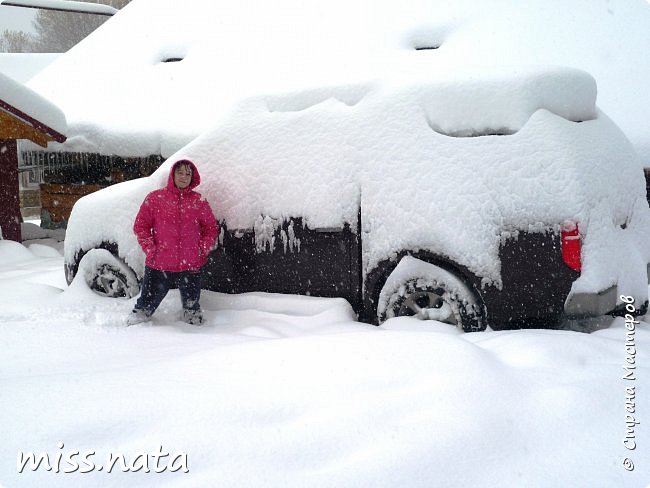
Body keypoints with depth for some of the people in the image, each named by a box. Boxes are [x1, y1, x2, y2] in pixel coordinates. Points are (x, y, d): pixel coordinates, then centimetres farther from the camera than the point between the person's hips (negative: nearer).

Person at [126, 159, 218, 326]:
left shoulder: (199, 201, 7)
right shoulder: (155, 198, 2)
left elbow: (211, 228, 13)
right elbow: (140, 226, 5)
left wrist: (203, 250, -1)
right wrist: (150, 249, -6)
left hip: (191, 266, 1)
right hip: (158, 265, -1)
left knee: (191, 306, 14)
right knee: (147, 304, 6)